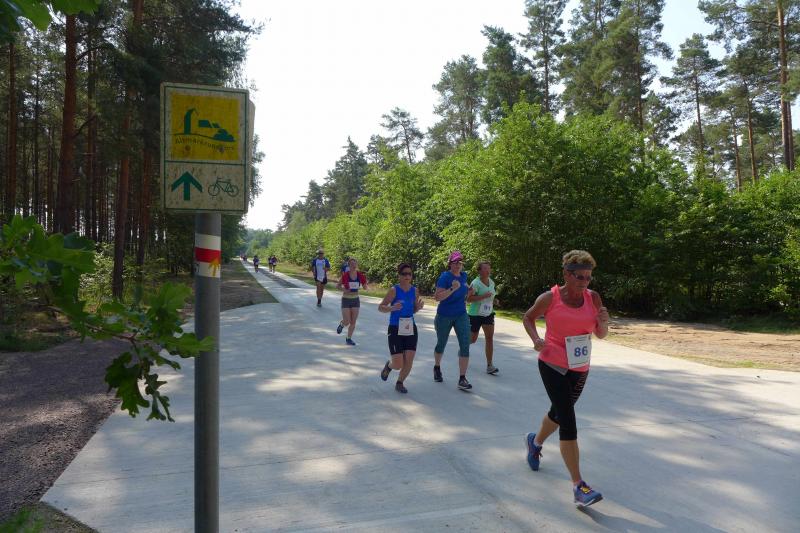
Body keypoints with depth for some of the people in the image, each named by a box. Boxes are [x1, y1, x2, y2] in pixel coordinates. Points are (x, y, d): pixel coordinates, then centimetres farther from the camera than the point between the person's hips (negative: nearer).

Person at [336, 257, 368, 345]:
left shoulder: (360, 275, -5)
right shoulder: (345, 275, -13)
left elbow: (365, 288, 2)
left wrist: (364, 283, -18)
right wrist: (343, 289, -21)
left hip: (356, 299, 3)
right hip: (346, 299, -3)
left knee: (353, 322, 5)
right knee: (346, 322, -6)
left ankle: (349, 338, 22)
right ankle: (341, 324, 30)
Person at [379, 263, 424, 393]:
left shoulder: (414, 290, 3)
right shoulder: (394, 290, -10)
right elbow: (380, 307, -9)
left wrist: (419, 307, -7)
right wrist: (392, 308, -27)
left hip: (411, 329, 4)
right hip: (395, 329, -4)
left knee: (409, 361, 0)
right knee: (398, 365, -5)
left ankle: (400, 383, 25)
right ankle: (389, 365, 32)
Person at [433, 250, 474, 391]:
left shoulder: (463, 276, 3)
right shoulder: (445, 277, -16)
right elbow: (437, 297, -25)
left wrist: (468, 292, 1)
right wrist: (452, 289, -35)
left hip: (461, 316, 4)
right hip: (444, 316, -4)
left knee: (465, 345, -10)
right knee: (441, 343, 15)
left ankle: (462, 379, -7)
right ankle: (437, 367, 44)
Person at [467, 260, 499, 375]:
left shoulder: (491, 282, 5)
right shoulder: (475, 283, -17)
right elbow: (468, 299, -22)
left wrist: (494, 300, 2)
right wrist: (483, 296, -30)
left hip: (488, 314, 5)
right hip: (475, 314, -5)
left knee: (490, 338, -7)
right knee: (473, 339, 8)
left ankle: (490, 366, -5)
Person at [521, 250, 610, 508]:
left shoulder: (593, 298, -1)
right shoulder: (550, 298, -11)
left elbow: (601, 335, 5)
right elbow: (528, 318, 5)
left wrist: (604, 322, -17)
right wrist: (536, 339, -14)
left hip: (580, 369, 5)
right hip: (552, 365, -5)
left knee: (559, 412, 22)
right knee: (568, 422, -11)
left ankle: (535, 441, 52)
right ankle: (579, 486, -7)